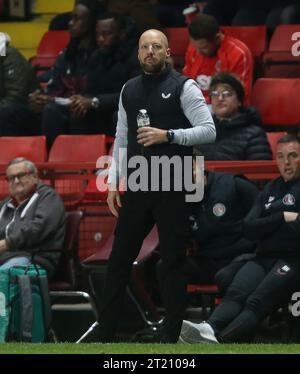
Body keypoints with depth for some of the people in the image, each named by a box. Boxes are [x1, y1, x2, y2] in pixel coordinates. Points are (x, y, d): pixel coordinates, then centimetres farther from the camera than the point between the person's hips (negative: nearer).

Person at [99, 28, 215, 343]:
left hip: (172, 187, -5)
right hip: (137, 185, 5)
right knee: (119, 258, 5)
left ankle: (170, 336, 6)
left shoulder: (183, 88, -4)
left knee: (173, 263, 1)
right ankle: (105, 334, 10)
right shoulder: (129, 90, 11)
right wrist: (113, 183, 8)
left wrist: (168, 135, -20)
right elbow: (121, 139, 14)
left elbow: (208, 130, -10)